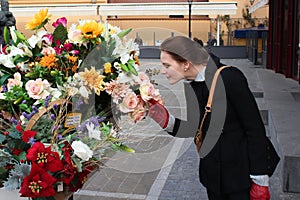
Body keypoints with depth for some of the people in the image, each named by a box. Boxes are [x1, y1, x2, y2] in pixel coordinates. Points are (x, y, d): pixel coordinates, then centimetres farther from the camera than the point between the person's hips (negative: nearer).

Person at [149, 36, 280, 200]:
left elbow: (255, 128, -19)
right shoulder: (190, 84, -2)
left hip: (241, 171, -6)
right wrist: (167, 121, -14)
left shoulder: (229, 77, -23)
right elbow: (195, 129, 4)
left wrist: (260, 180, -16)